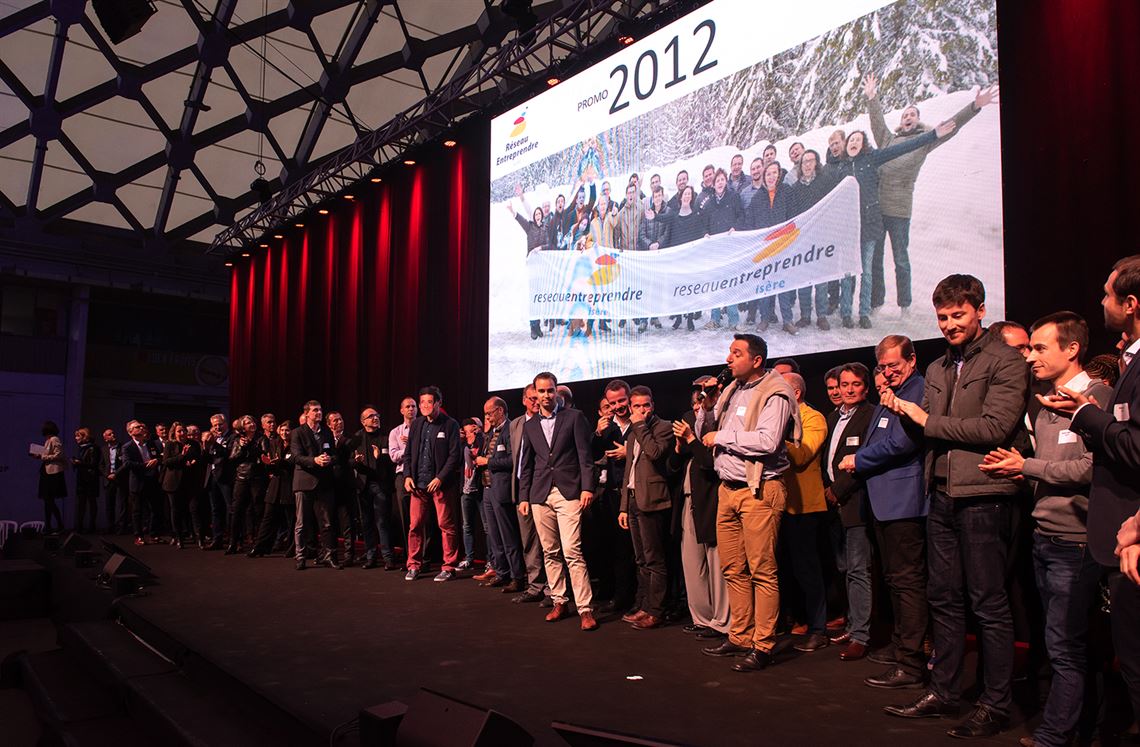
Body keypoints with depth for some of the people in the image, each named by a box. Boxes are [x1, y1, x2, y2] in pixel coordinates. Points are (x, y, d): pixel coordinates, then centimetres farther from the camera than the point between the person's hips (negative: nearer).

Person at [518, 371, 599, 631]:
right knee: (550, 553, 8)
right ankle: (559, 602, 19)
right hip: (540, 495, 5)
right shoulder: (530, 425, 14)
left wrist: (587, 487, -10)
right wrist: (523, 497, 11)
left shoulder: (574, 417, 2)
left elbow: (584, 455, -2)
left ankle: (585, 609, -7)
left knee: (572, 551, -12)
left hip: (568, 493, -4)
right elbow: (527, 464, 17)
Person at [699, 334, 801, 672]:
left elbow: (767, 441, -23)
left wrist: (722, 437, -13)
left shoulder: (774, 394, -9)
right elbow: (706, 434, 22)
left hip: (759, 490, -8)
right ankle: (739, 637, 22)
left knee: (762, 570, -3)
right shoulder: (733, 390, 15)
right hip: (728, 488, 8)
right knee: (733, 569, 11)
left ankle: (762, 645, 5)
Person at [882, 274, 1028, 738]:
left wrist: (928, 420, -9)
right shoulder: (937, 369, 17)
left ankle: (995, 705, 12)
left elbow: (995, 426, -17)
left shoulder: (1005, 362, -5)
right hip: (942, 494, 7)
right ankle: (943, 692, 23)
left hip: (982, 495, -7)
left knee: (989, 604, 1)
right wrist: (904, 412, -1)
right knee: (943, 598, 13)